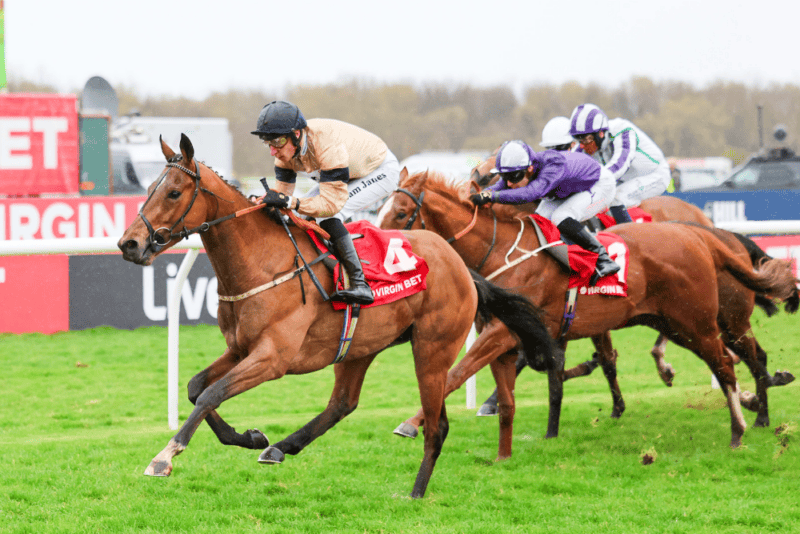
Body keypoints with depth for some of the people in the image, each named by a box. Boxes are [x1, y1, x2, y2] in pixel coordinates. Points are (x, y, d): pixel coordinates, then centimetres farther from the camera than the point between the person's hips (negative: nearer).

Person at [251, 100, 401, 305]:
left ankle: (359, 285, -27)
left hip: (381, 171, -9)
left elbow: (332, 203, -41)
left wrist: (291, 203, -52)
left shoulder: (328, 145, -40)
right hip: (350, 174, 9)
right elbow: (283, 191, -9)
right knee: (304, 215, -1)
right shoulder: (287, 147, -16)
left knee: (328, 215, -27)